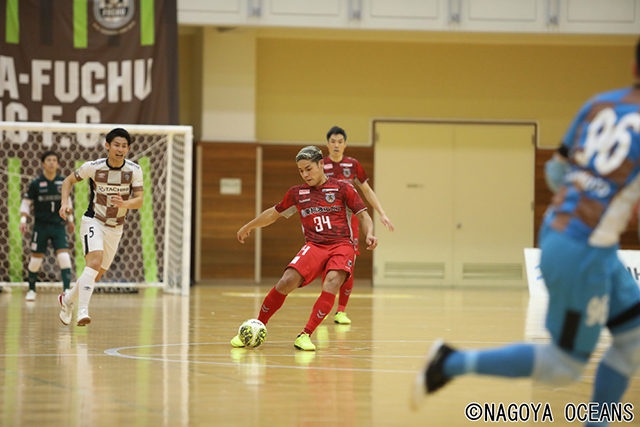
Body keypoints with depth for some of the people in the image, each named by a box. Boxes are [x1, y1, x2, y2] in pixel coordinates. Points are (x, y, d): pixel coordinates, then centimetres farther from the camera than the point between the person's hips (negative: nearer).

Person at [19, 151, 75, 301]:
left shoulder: (63, 182, 2)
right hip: (41, 226, -1)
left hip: (59, 226, 1)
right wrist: (23, 220, -10)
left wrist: (70, 219, 17)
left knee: (64, 257, -14)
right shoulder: (36, 184, -5)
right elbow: (26, 203, 2)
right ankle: (31, 290, 25)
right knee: (36, 259, 4)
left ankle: (66, 291, -16)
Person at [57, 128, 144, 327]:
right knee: (95, 262, -27)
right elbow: (69, 180, 2)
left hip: (115, 228, 4)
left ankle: (67, 299, 36)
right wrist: (65, 203, -14)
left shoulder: (134, 170, -8)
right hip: (93, 222, -4)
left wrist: (124, 204, -32)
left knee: (97, 274, 11)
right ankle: (82, 310, -33)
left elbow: (139, 200, -10)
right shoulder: (93, 167, -12)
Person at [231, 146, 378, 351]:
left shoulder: (342, 188, 6)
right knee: (287, 281, -23)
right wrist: (248, 227, 42)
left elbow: (363, 216, 6)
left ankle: (306, 335, -34)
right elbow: (274, 213, 31)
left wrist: (369, 234, -14)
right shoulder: (297, 193, 16)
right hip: (314, 247, 2)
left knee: (332, 281, -34)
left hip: (342, 245, -2)